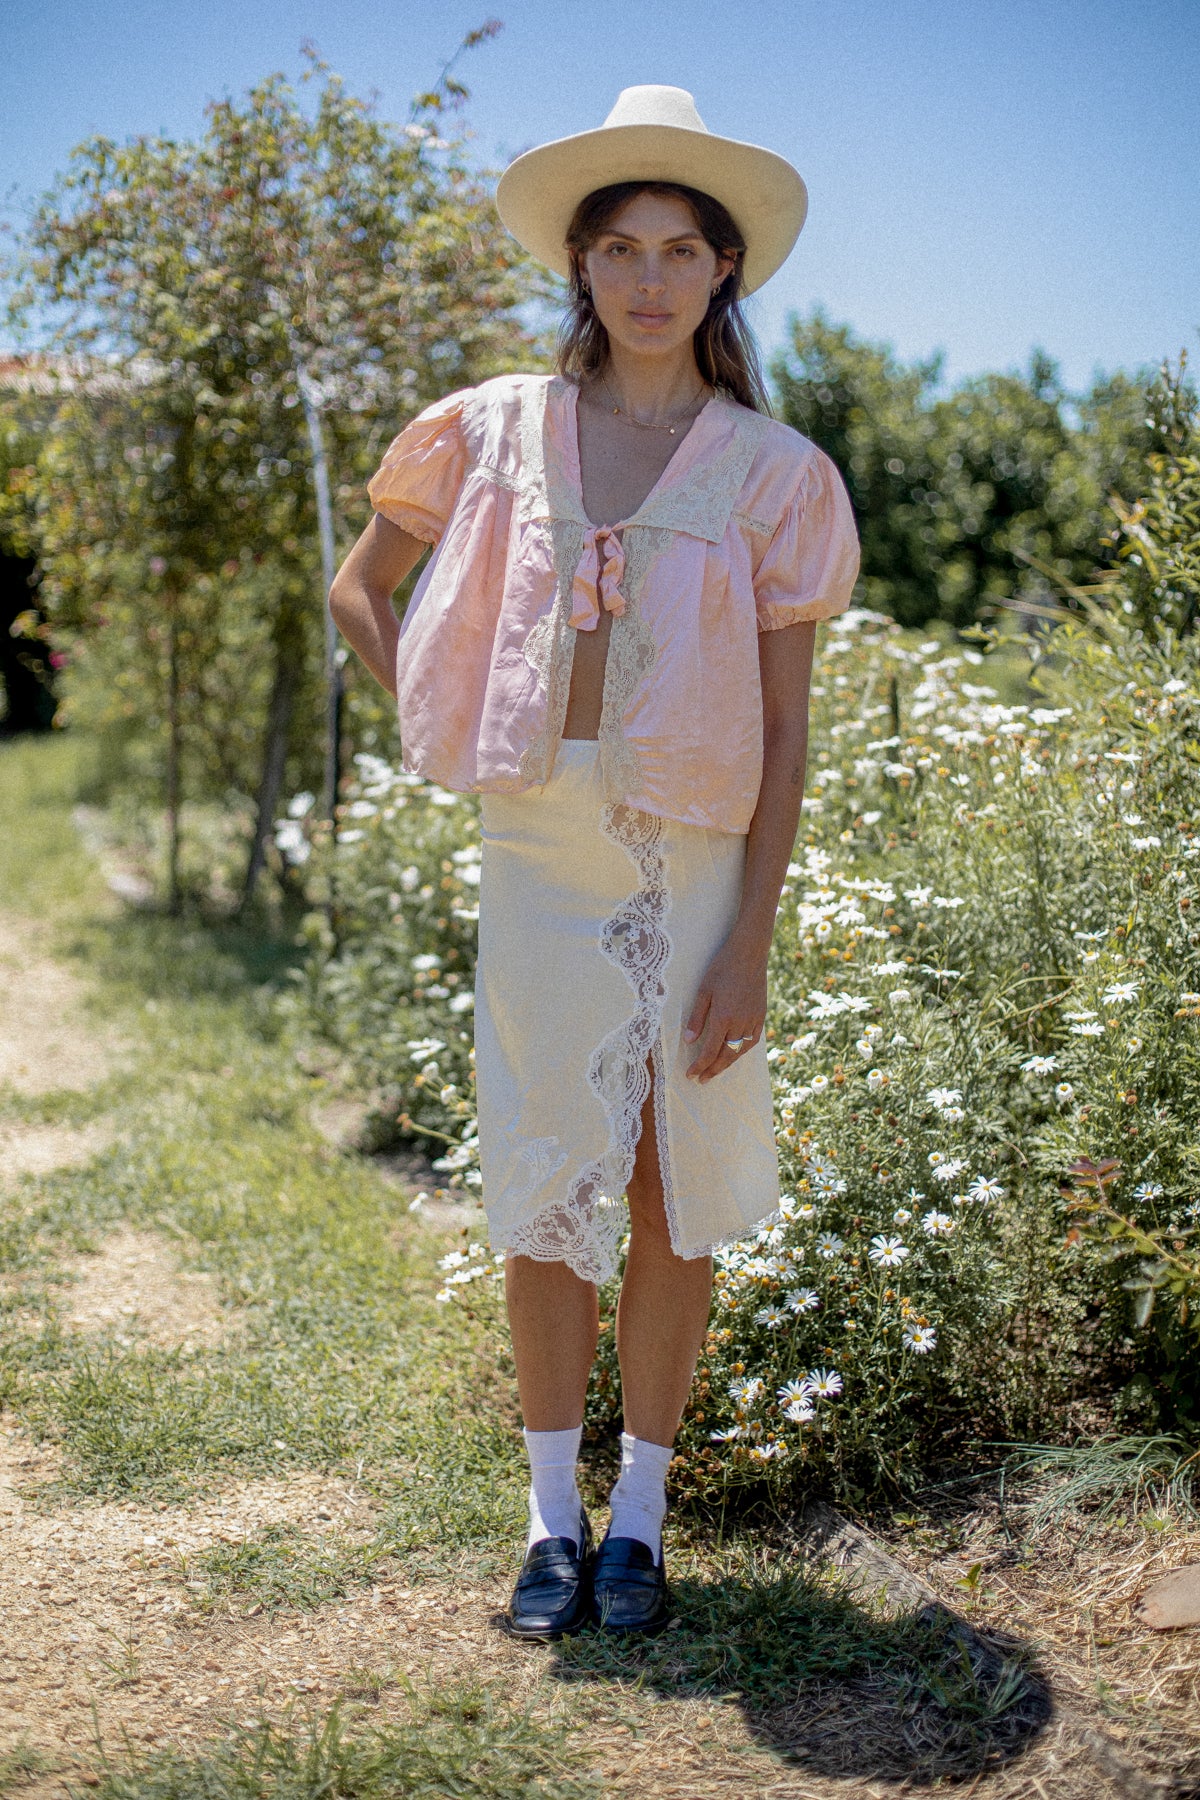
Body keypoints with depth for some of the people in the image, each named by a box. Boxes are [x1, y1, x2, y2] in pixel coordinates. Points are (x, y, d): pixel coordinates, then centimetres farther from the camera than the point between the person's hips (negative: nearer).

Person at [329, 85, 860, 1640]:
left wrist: (751, 943, -8)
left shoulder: (774, 472, 0)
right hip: (537, 855, 1)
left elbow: (785, 726, -3)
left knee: (674, 1193, 5)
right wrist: (443, 734, 5)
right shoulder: (495, 431, 4)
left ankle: (641, 1516, 21)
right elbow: (360, 590, 18)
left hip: (696, 862, -1)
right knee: (543, 1191, 5)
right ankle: (552, 1518, 20)